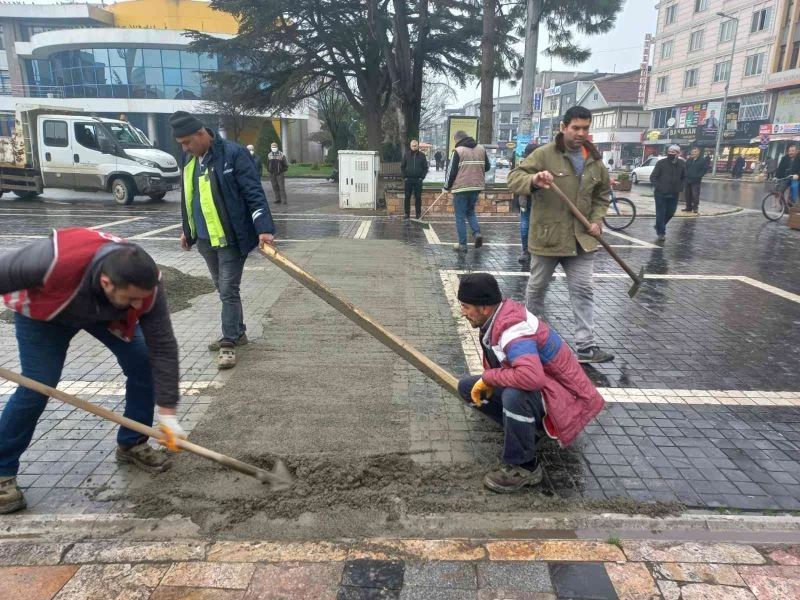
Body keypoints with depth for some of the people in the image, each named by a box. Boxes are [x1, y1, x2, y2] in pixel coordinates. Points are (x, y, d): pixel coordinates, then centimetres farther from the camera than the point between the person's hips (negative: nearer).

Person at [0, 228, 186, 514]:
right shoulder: (54, 260, -47)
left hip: (105, 314, 3)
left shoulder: (147, 286, -36)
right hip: (44, 312, -3)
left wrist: (167, 413, -27)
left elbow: (163, 348, -29)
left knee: (144, 366, -8)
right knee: (35, 388, -11)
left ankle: (131, 445, 12)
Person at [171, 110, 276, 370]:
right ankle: (237, 332, 31)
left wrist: (264, 228, -26)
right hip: (205, 238, 8)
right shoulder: (189, 159, 9)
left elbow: (254, 193, -18)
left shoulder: (233, 153, -14)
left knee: (229, 290, -5)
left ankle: (229, 343, 3)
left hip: (232, 237, -7)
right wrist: (187, 230, 24)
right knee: (222, 289, 16)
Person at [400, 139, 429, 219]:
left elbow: (425, 168, 7)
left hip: (418, 180, 0)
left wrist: (422, 177, -3)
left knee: (418, 197, 2)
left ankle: (418, 213, 8)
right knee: (407, 197, 2)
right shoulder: (406, 155, 6)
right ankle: (407, 213, 8)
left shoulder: (422, 156, 5)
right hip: (408, 180, 1)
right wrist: (404, 177, -1)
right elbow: (402, 167, 9)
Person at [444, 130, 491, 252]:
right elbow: (487, 167, 16)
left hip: (461, 187, -5)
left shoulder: (458, 151, -8)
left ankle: (462, 244, 2)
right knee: (470, 211, 22)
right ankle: (477, 233, 1)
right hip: (476, 187, 5)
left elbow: (451, 171, -7)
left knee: (460, 216, 3)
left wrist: (447, 187, 4)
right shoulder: (481, 149, 9)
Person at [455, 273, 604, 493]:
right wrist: (488, 381, 1)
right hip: (539, 391, 9)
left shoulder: (514, 330, -30)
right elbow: (499, 363, 17)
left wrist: (488, 378, -31)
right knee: (467, 386, 2)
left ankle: (524, 467, -16)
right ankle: (522, 428, 7)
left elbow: (532, 377, -46)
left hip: (561, 399, -9)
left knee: (515, 395, -40)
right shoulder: (497, 318, -4)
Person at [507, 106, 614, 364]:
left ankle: (586, 346, 6)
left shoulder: (595, 160, 8)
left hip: (581, 238, 4)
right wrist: (533, 180, -34)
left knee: (583, 290, 1)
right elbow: (514, 177, -13)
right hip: (547, 235, -4)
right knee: (537, 287, 12)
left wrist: (597, 220, 3)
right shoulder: (544, 154, -8)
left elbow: (602, 195, 19)